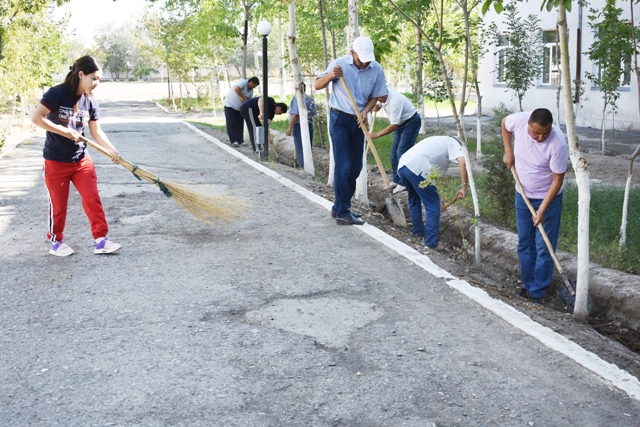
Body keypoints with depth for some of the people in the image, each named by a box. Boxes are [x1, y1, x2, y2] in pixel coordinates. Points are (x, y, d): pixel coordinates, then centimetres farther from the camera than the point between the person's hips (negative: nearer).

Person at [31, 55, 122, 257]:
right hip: (56, 161, -5)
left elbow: (96, 132, 5)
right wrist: (64, 131, -23)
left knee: (93, 198, -1)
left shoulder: (90, 102, 1)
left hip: (81, 159, 5)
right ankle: (56, 242, 23)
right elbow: (36, 118, -21)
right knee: (58, 203, 6)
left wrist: (113, 150, -8)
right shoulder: (57, 94, -16)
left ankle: (101, 240, 4)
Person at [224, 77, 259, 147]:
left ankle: (240, 141, 13)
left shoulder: (251, 91, 6)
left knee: (240, 125, 6)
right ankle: (233, 141, -7)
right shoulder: (243, 82, -18)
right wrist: (242, 97, -25)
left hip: (239, 109, 8)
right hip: (230, 105, -8)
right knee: (232, 124, -7)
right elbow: (236, 89, -36)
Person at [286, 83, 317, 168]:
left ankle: (303, 167, -2)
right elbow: (313, 114, 11)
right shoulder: (311, 99, 10)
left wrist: (289, 127, -14)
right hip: (310, 125, 7)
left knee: (300, 149, -2)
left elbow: (295, 114, -18)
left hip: (299, 126, -7)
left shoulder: (297, 98, -12)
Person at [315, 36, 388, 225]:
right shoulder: (340, 64, -12)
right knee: (343, 166, -9)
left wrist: (365, 111, -13)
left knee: (355, 167, 9)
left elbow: (375, 96, 6)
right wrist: (330, 75, -25)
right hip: (340, 119, -5)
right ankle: (342, 213, -4)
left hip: (358, 121, 5)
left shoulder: (376, 69, -5)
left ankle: (339, 207, 22)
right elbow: (318, 86, -5)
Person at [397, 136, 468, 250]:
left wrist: (437, 197, 34)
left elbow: (430, 176, 35)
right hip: (416, 168, -8)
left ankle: (418, 230, 46)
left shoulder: (438, 143, 37)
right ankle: (431, 242, 4)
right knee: (433, 206, 2)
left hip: (402, 165, 8)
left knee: (414, 200, 31)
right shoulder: (453, 143, 16)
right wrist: (463, 187, -6)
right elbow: (463, 162, -7)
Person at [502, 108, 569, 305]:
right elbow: (505, 123, 6)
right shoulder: (519, 120, -20)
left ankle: (537, 292, 10)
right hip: (522, 195, 5)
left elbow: (557, 180, -22)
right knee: (524, 244, 13)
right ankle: (528, 285, 26)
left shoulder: (558, 144, -31)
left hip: (548, 198, -5)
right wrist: (508, 151, -1)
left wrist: (542, 209, -24)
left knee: (544, 248, 0)